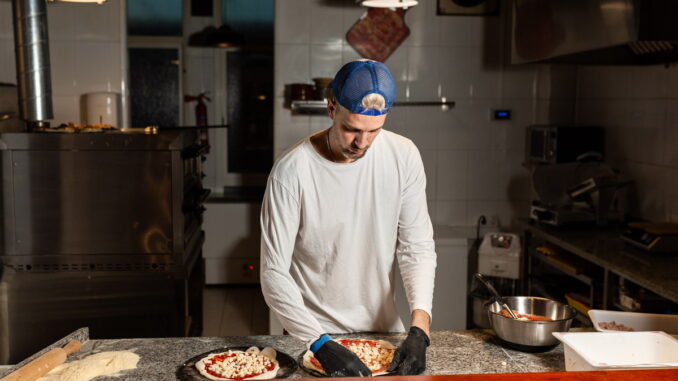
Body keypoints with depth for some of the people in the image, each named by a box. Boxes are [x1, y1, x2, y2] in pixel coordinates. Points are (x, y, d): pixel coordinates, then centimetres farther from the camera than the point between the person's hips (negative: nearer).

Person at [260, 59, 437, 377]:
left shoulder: (403, 156, -12)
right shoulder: (292, 170, -21)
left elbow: (417, 248, -8)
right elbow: (274, 274, -21)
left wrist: (419, 327, -21)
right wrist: (321, 344, -31)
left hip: (384, 327, 4)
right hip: (313, 333, -3)